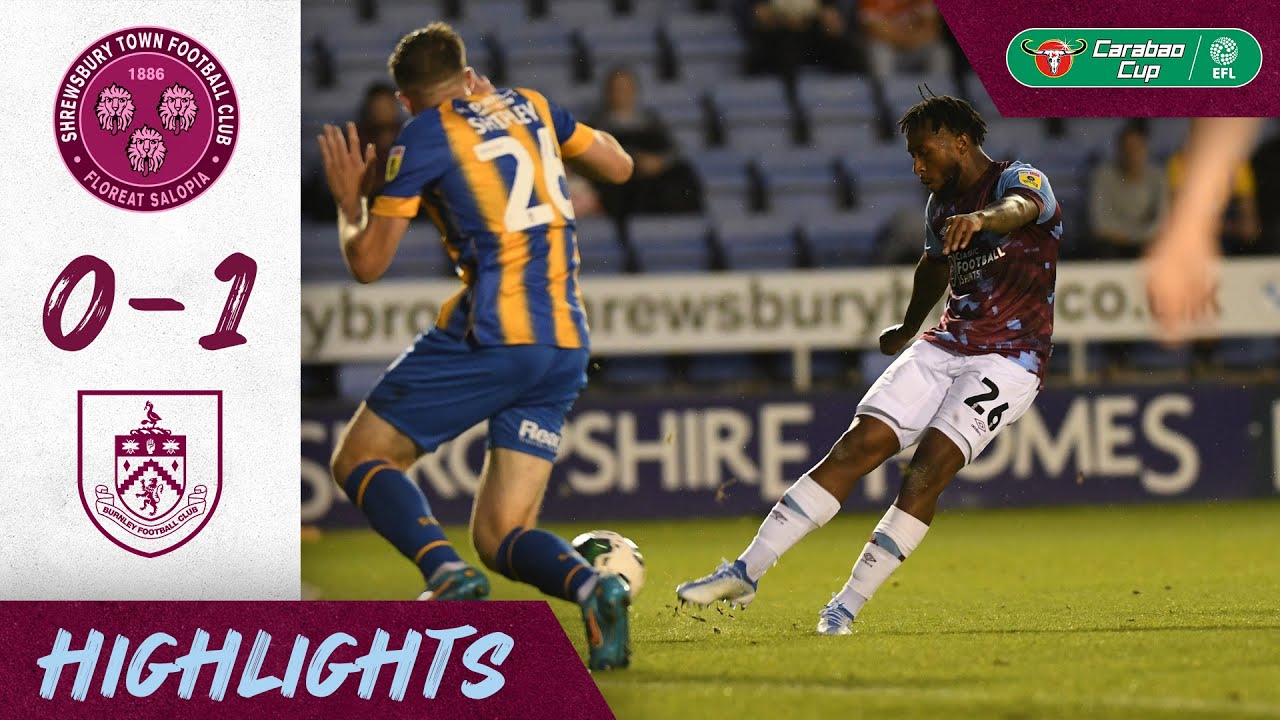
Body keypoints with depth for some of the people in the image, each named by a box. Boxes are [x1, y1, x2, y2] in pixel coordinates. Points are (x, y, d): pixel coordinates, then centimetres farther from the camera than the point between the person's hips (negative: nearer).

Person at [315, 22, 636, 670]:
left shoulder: (424, 135, -1)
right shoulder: (528, 107, 16)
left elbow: (367, 262, 0)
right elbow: (618, 166, 31)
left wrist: (350, 203, 20)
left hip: (491, 333, -6)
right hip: (567, 345, 6)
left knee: (359, 457, 7)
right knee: (499, 535, 8)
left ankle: (447, 573, -19)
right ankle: (591, 586, -23)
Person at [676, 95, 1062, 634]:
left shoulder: (1020, 179, -11)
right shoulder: (941, 205, 12)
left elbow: (1020, 207, -38)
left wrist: (984, 217, -61)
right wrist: (909, 329, 48)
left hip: (1009, 361, -7)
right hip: (944, 346, 7)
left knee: (927, 472, -21)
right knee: (856, 448, -8)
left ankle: (846, 608, -13)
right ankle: (746, 572, -8)